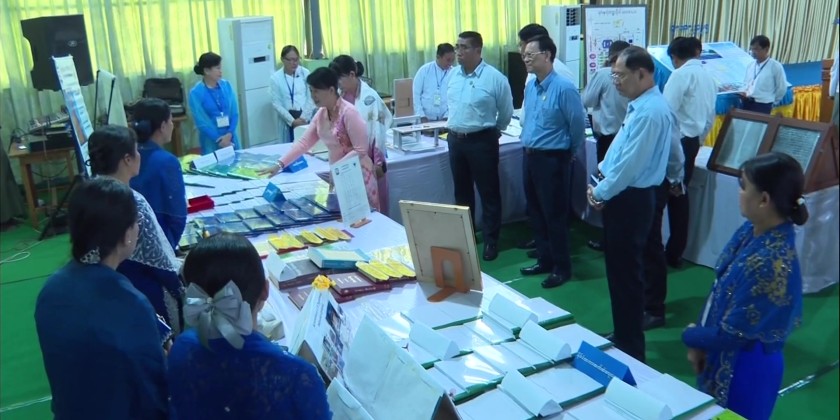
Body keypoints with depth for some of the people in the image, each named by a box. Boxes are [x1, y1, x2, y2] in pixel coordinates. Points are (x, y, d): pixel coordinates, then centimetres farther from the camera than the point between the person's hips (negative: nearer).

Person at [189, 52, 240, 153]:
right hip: (211, 143, -4)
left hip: (230, 138, 4)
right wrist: (219, 140, -14)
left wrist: (229, 134, -13)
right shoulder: (196, 93, -8)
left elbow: (235, 113, 1)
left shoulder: (226, 85, 3)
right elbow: (201, 122, -10)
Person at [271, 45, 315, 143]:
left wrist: (303, 118, -10)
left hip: (306, 118, 0)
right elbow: (276, 103, -2)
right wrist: (292, 121, -10)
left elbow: (311, 97, 0)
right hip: (287, 120, 0)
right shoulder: (276, 77, 1)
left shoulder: (305, 73, 4)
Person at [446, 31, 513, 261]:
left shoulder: (494, 78, -13)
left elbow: (506, 112, -2)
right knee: (462, 192, 16)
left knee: (488, 192, 4)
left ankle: (491, 240, 15)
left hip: (481, 140, -6)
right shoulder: (453, 75, 4)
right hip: (455, 139, 6)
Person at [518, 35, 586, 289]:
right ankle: (545, 260, 30)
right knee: (535, 213, 15)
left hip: (552, 160, -8)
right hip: (529, 157, 8)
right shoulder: (530, 87, 7)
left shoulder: (564, 88, -18)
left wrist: (567, 152, 3)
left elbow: (578, 125, -10)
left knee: (554, 215, 2)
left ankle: (562, 267, 17)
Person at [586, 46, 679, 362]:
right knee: (619, 269, 19)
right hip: (624, 196, 10)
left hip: (630, 200, -10)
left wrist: (600, 193, -12)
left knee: (626, 272, 1)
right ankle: (623, 336, 34)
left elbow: (630, 164, -24)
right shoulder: (641, 105, 12)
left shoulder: (649, 112, -22)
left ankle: (630, 349, 16)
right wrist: (599, 179, 4)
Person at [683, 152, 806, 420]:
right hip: (723, 357, 8)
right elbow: (719, 289, 4)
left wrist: (690, 335, -6)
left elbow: (732, 333, -24)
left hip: (746, 367, -8)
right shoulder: (751, 230, -6)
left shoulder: (771, 264, -32)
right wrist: (700, 344, 0)